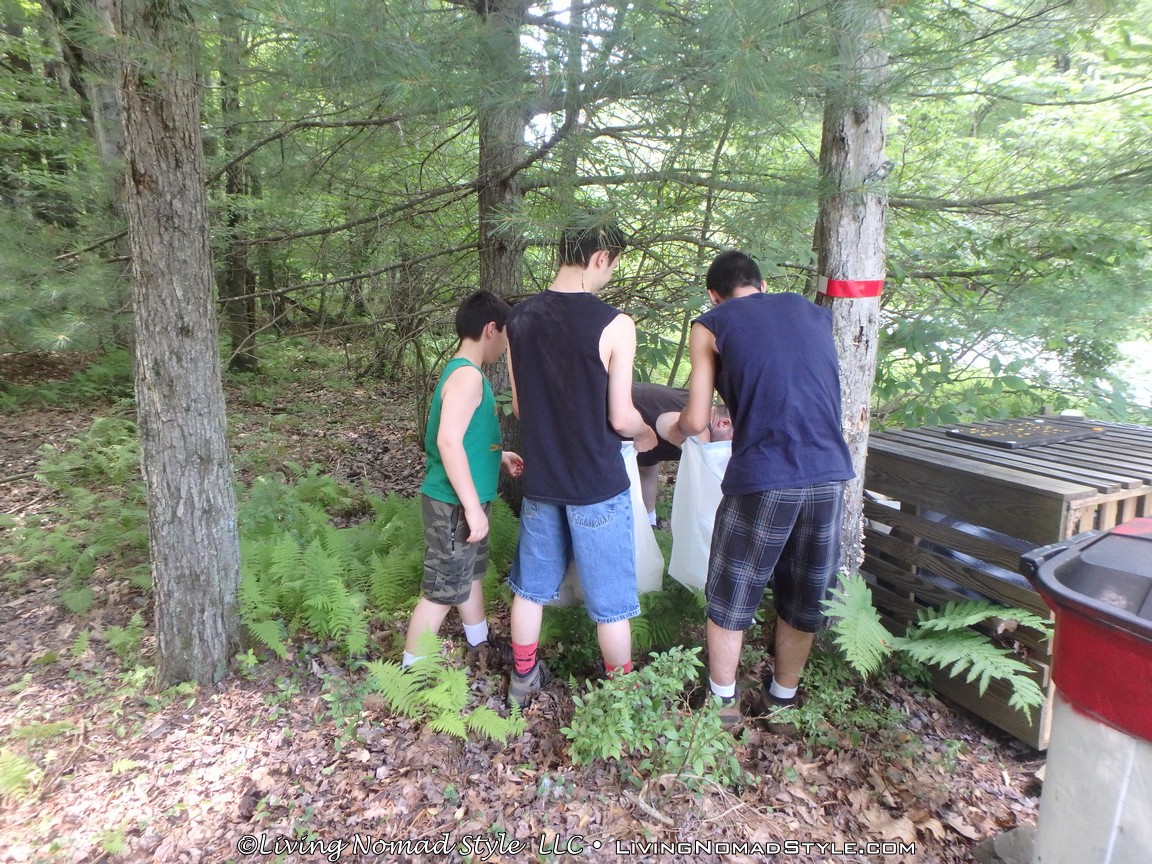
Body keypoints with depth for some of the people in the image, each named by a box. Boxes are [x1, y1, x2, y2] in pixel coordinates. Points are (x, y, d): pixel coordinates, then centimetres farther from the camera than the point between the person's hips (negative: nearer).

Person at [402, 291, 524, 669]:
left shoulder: (464, 371, 10)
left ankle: (480, 644, 44)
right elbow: (448, 442, -30)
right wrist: (473, 507, -28)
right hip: (454, 505, -10)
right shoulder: (468, 376, -21)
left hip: (463, 502, 10)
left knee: (471, 573, 24)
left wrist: (500, 456, 23)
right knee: (442, 591, 2)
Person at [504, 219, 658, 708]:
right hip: (597, 485, -5)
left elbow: (519, 407, 6)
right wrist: (646, 434, 8)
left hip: (540, 480, 5)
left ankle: (523, 679, 38)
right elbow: (620, 417, -14)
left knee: (531, 586, 21)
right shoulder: (614, 325, -17)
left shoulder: (520, 318, -1)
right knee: (610, 601, 13)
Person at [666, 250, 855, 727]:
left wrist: (676, 426, 24)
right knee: (805, 595, 21)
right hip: (830, 473, 5)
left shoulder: (711, 325, 5)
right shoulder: (814, 313, 17)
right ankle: (783, 697, 40)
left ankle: (723, 703, 31)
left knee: (731, 598, 16)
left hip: (763, 478, -4)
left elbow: (695, 421, 1)